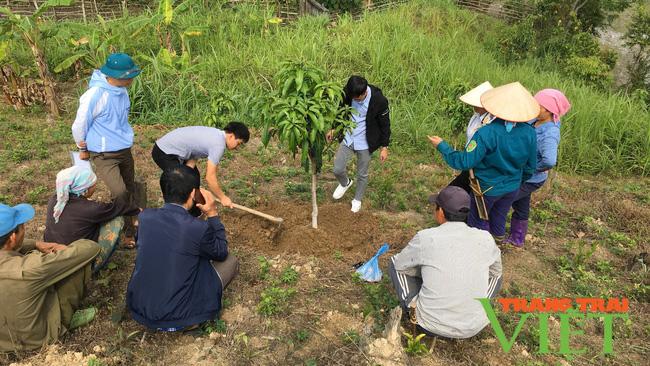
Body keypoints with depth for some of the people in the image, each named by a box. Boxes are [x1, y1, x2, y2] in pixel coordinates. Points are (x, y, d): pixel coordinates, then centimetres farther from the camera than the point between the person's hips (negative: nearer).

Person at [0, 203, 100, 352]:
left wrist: (37, 244, -5)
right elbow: (91, 248, -29)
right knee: (80, 261, -7)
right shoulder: (29, 268, -38)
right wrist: (65, 249, -9)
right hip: (38, 337, -6)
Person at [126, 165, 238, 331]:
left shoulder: (145, 216, -8)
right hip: (176, 319, -5)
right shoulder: (199, 228, -22)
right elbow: (221, 253, 0)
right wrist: (213, 214, 1)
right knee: (231, 261, 8)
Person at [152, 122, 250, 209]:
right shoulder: (219, 145, -24)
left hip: (170, 147, 10)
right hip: (164, 153, -10)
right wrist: (223, 198, -11)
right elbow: (210, 177, -23)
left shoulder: (215, 134, 4)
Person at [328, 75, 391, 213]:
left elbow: (385, 124, -12)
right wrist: (334, 128, 13)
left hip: (365, 143, -3)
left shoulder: (379, 100, -25)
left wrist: (384, 147, -7)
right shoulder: (347, 92, -15)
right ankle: (345, 183, 42)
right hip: (347, 138, 3)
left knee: (362, 174, 13)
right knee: (338, 169, 5)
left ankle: (357, 199, 40)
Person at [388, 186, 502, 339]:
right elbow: (495, 271, 15)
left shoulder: (425, 237, -14)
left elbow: (399, 263, 4)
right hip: (473, 326, 2)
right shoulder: (485, 239, -6)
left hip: (431, 323, -2)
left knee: (394, 263, 16)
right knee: (494, 275, 29)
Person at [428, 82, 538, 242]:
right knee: (500, 214, 29)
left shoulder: (487, 134, -34)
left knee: (478, 221, 18)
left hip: (488, 188, -5)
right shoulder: (529, 133, -16)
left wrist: (442, 146, -16)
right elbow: (530, 165, -2)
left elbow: (464, 162, -28)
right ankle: (498, 235, 52)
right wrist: (520, 180, 19)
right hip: (512, 188, 5)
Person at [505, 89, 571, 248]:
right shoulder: (535, 121, -7)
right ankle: (516, 239, 47)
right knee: (521, 207, 25)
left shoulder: (549, 134, -31)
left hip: (529, 180, -8)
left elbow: (549, 161, -46)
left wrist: (535, 168, -27)